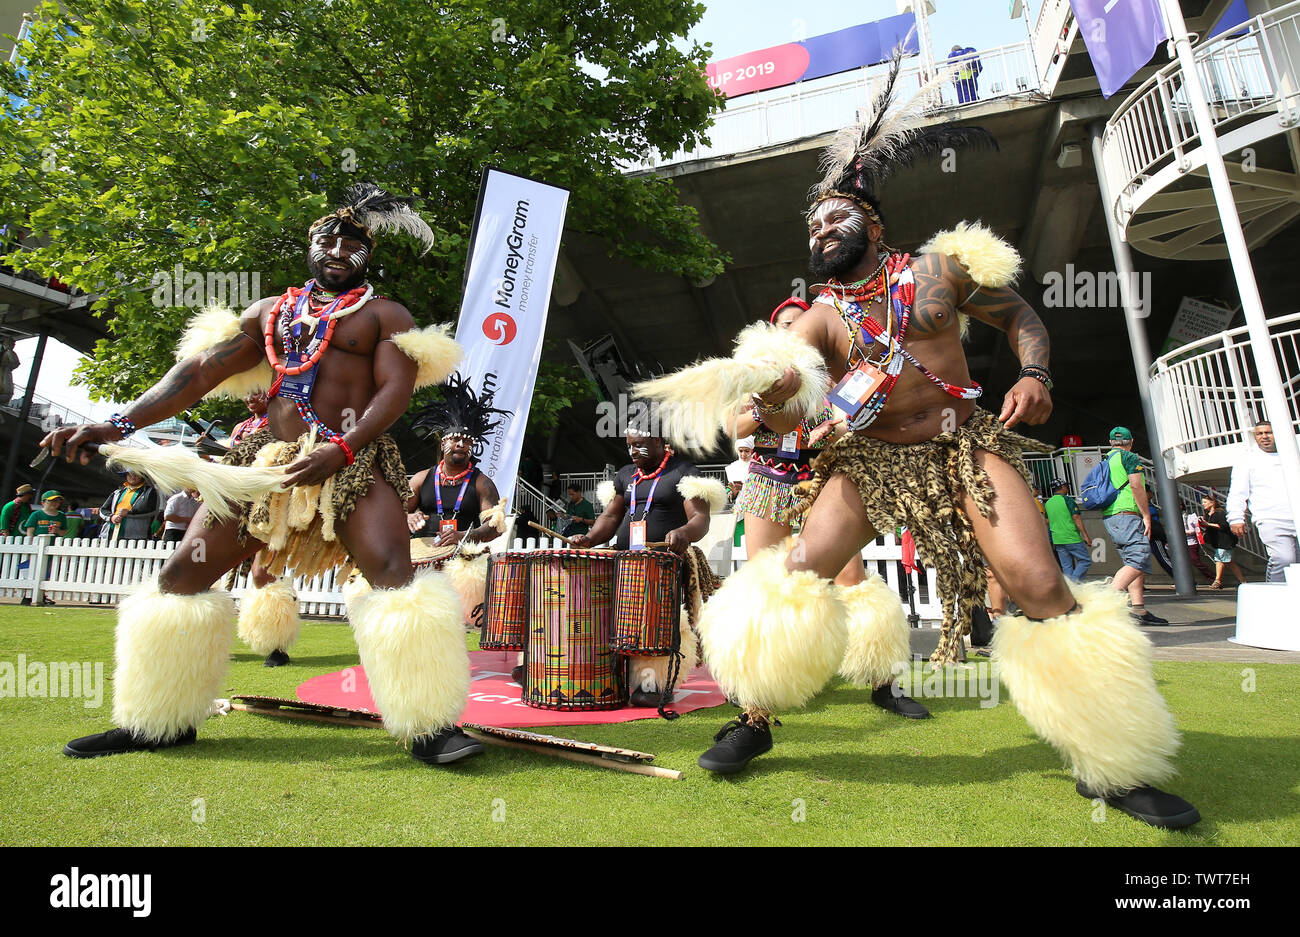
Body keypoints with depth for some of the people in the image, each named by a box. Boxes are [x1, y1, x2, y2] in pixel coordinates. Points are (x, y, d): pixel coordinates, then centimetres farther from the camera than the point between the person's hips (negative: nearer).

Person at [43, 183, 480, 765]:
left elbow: (396, 389, -7)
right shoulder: (271, 312, 21)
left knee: (393, 571, -26)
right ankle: (163, 721, 21)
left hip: (352, 461, -5)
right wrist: (120, 424, 1)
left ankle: (428, 725, -21)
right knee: (181, 573, 3)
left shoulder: (384, 314, 9)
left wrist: (340, 449, -22)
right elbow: (201, 370, 14)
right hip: (265, 459, 5)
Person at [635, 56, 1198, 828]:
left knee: (1041, 586, -14)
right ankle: (756, 722, 5)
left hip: (965, 445, 0)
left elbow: (1019, 314, 16)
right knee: (798, 574, -13)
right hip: (868, 460, 1)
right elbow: (790, 415, -5)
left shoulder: (940, 268, 6)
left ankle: (1111, 763, 7)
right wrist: (769, 395, -29)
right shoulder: (819, 318, 5)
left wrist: (1035, 373, -5)